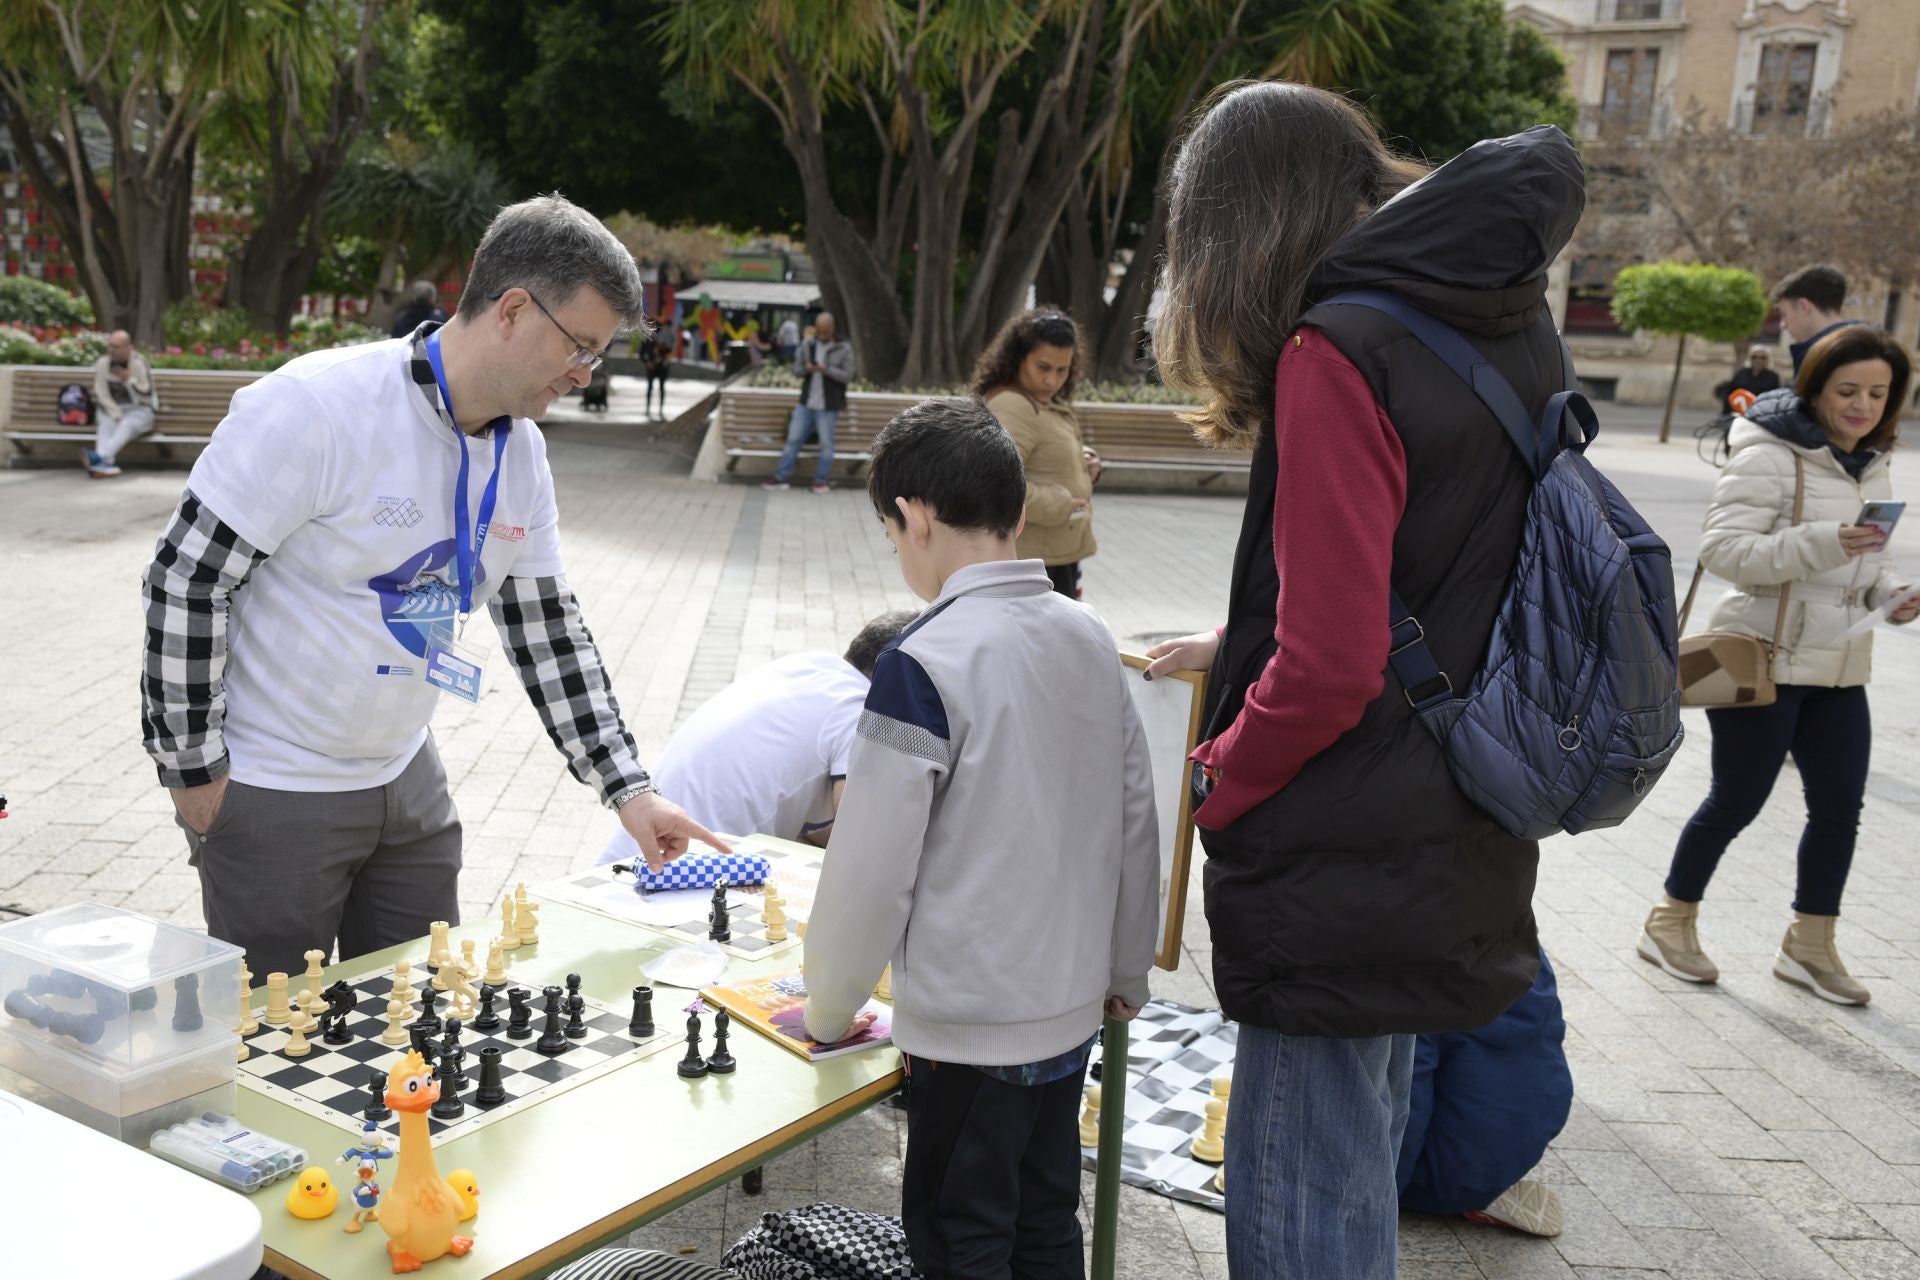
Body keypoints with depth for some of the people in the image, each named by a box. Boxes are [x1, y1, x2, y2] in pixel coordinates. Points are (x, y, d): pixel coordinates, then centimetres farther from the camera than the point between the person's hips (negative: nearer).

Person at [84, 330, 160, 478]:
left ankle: (98, 457, -56)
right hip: (111, 410, 3)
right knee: (106, 426, -30)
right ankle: (104, 463, -55)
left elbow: (146, 398, -13)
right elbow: (102, 395, -3)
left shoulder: (139, 364, -13)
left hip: (138, 411, -3)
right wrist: (117, 416, -16)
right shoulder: (102, 363, -4)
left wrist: (128, 379, -23)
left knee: (127, 425, -35)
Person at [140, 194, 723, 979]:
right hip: (270, 793, -6)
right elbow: (187, 580, -20)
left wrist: (628, 791, 1)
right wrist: (195, 769, -14)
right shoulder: (317, 406, -23)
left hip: (406, 778, 7)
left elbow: (545, 625, 5)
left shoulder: (521, 449, -1)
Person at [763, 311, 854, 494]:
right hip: (806, 403, 4)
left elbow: (848, 375, -9)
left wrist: (827, 370, -23)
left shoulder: (844, 348, -5)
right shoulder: (808, 344, 6)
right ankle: (781, 478, 11)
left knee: (826, 443, 2)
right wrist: (806, 369, -15)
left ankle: (821, 480, 14)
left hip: (827, 406, -4)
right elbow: (796, 370, 8)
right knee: (793, 439, 6)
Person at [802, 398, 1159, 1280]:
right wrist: (1126, 971, 20)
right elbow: (1135, 820, 8)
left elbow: (870, 865, -16)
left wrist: (829, 1009, 0)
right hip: (1070, 1009, 7)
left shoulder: (923, 665, -20)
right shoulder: (1090, 638, 1)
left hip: (969, 1027, -6)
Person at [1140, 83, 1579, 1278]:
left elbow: (1328, 672, -22)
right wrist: (1244, 646, 17)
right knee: (1362, 1169, 24)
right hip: (1454, 852, 9)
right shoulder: (1510, 328, 6)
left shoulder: (1336, 355, -19)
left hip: (1344, 868, -9)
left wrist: (1211, 788, -5)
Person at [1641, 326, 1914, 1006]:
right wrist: (1822, 543, -31)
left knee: (1839, 805, 8)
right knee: (1736, 802, 2)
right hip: (1763, 662, -7)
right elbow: (1721, 548, -21)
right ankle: (1670, 923, 21)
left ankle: (1809, 946, 24)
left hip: (1838, 669, 8)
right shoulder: (1768, 456, -14)